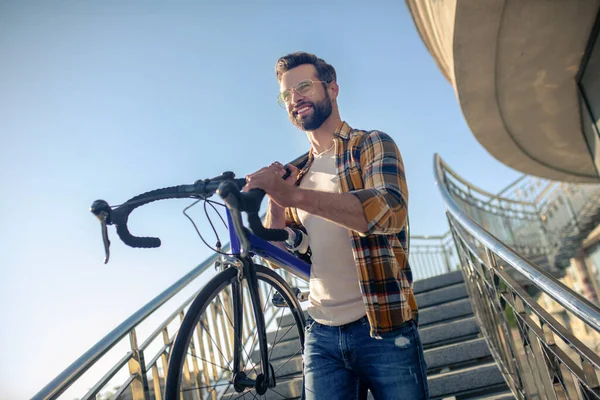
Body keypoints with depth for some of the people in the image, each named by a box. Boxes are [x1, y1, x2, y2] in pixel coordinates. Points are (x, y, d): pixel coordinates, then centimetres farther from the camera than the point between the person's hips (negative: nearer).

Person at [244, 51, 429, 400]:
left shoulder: (373, 145, -1)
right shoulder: (296, 173, 13)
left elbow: (390, 211, -23)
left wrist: (293, 195, -31)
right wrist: (275, 206, -9)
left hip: (383, 328, -4)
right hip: (322, 334, 4)